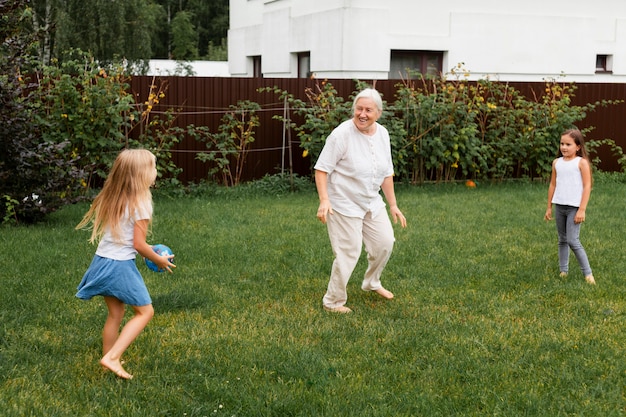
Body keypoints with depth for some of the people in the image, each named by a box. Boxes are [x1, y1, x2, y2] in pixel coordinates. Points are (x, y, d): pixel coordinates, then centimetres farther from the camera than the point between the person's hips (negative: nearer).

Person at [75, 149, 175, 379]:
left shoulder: (112, 198, 7)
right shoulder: (140, 203, -15)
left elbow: (108, 231, 10)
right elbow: (138, 244, -15)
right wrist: (159, 260, 1)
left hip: (101, 262, 7)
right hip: (120, 265, -7)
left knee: (116, 313, 19)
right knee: (145, 311, 6)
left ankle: (109, 358, 26)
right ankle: (112, 357, -3)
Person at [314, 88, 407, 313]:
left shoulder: (382, 134, 0)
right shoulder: (342, 134, -21)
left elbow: (386, 173, 9)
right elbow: (322, 169, -19)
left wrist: (393, 205, 10)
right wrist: (324, 200, -29)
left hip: (372, 202, 7)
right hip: (344, 204, -7)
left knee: (385, 243, 14)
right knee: (349, 252, -4)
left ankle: (371, 283, 40)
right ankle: (333, 301, 13)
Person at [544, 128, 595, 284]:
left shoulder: (581, 162, -7)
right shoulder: (557, 163, 8)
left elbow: (587, 187, -10)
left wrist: (582, 210, -15)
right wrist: (549, 207, 13)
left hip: (574, 207, -5)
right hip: (559, 207, 6)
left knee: (573, 241, -11)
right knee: (562, 240, 12)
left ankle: (587, 273, -2)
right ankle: (563, 271, 20)